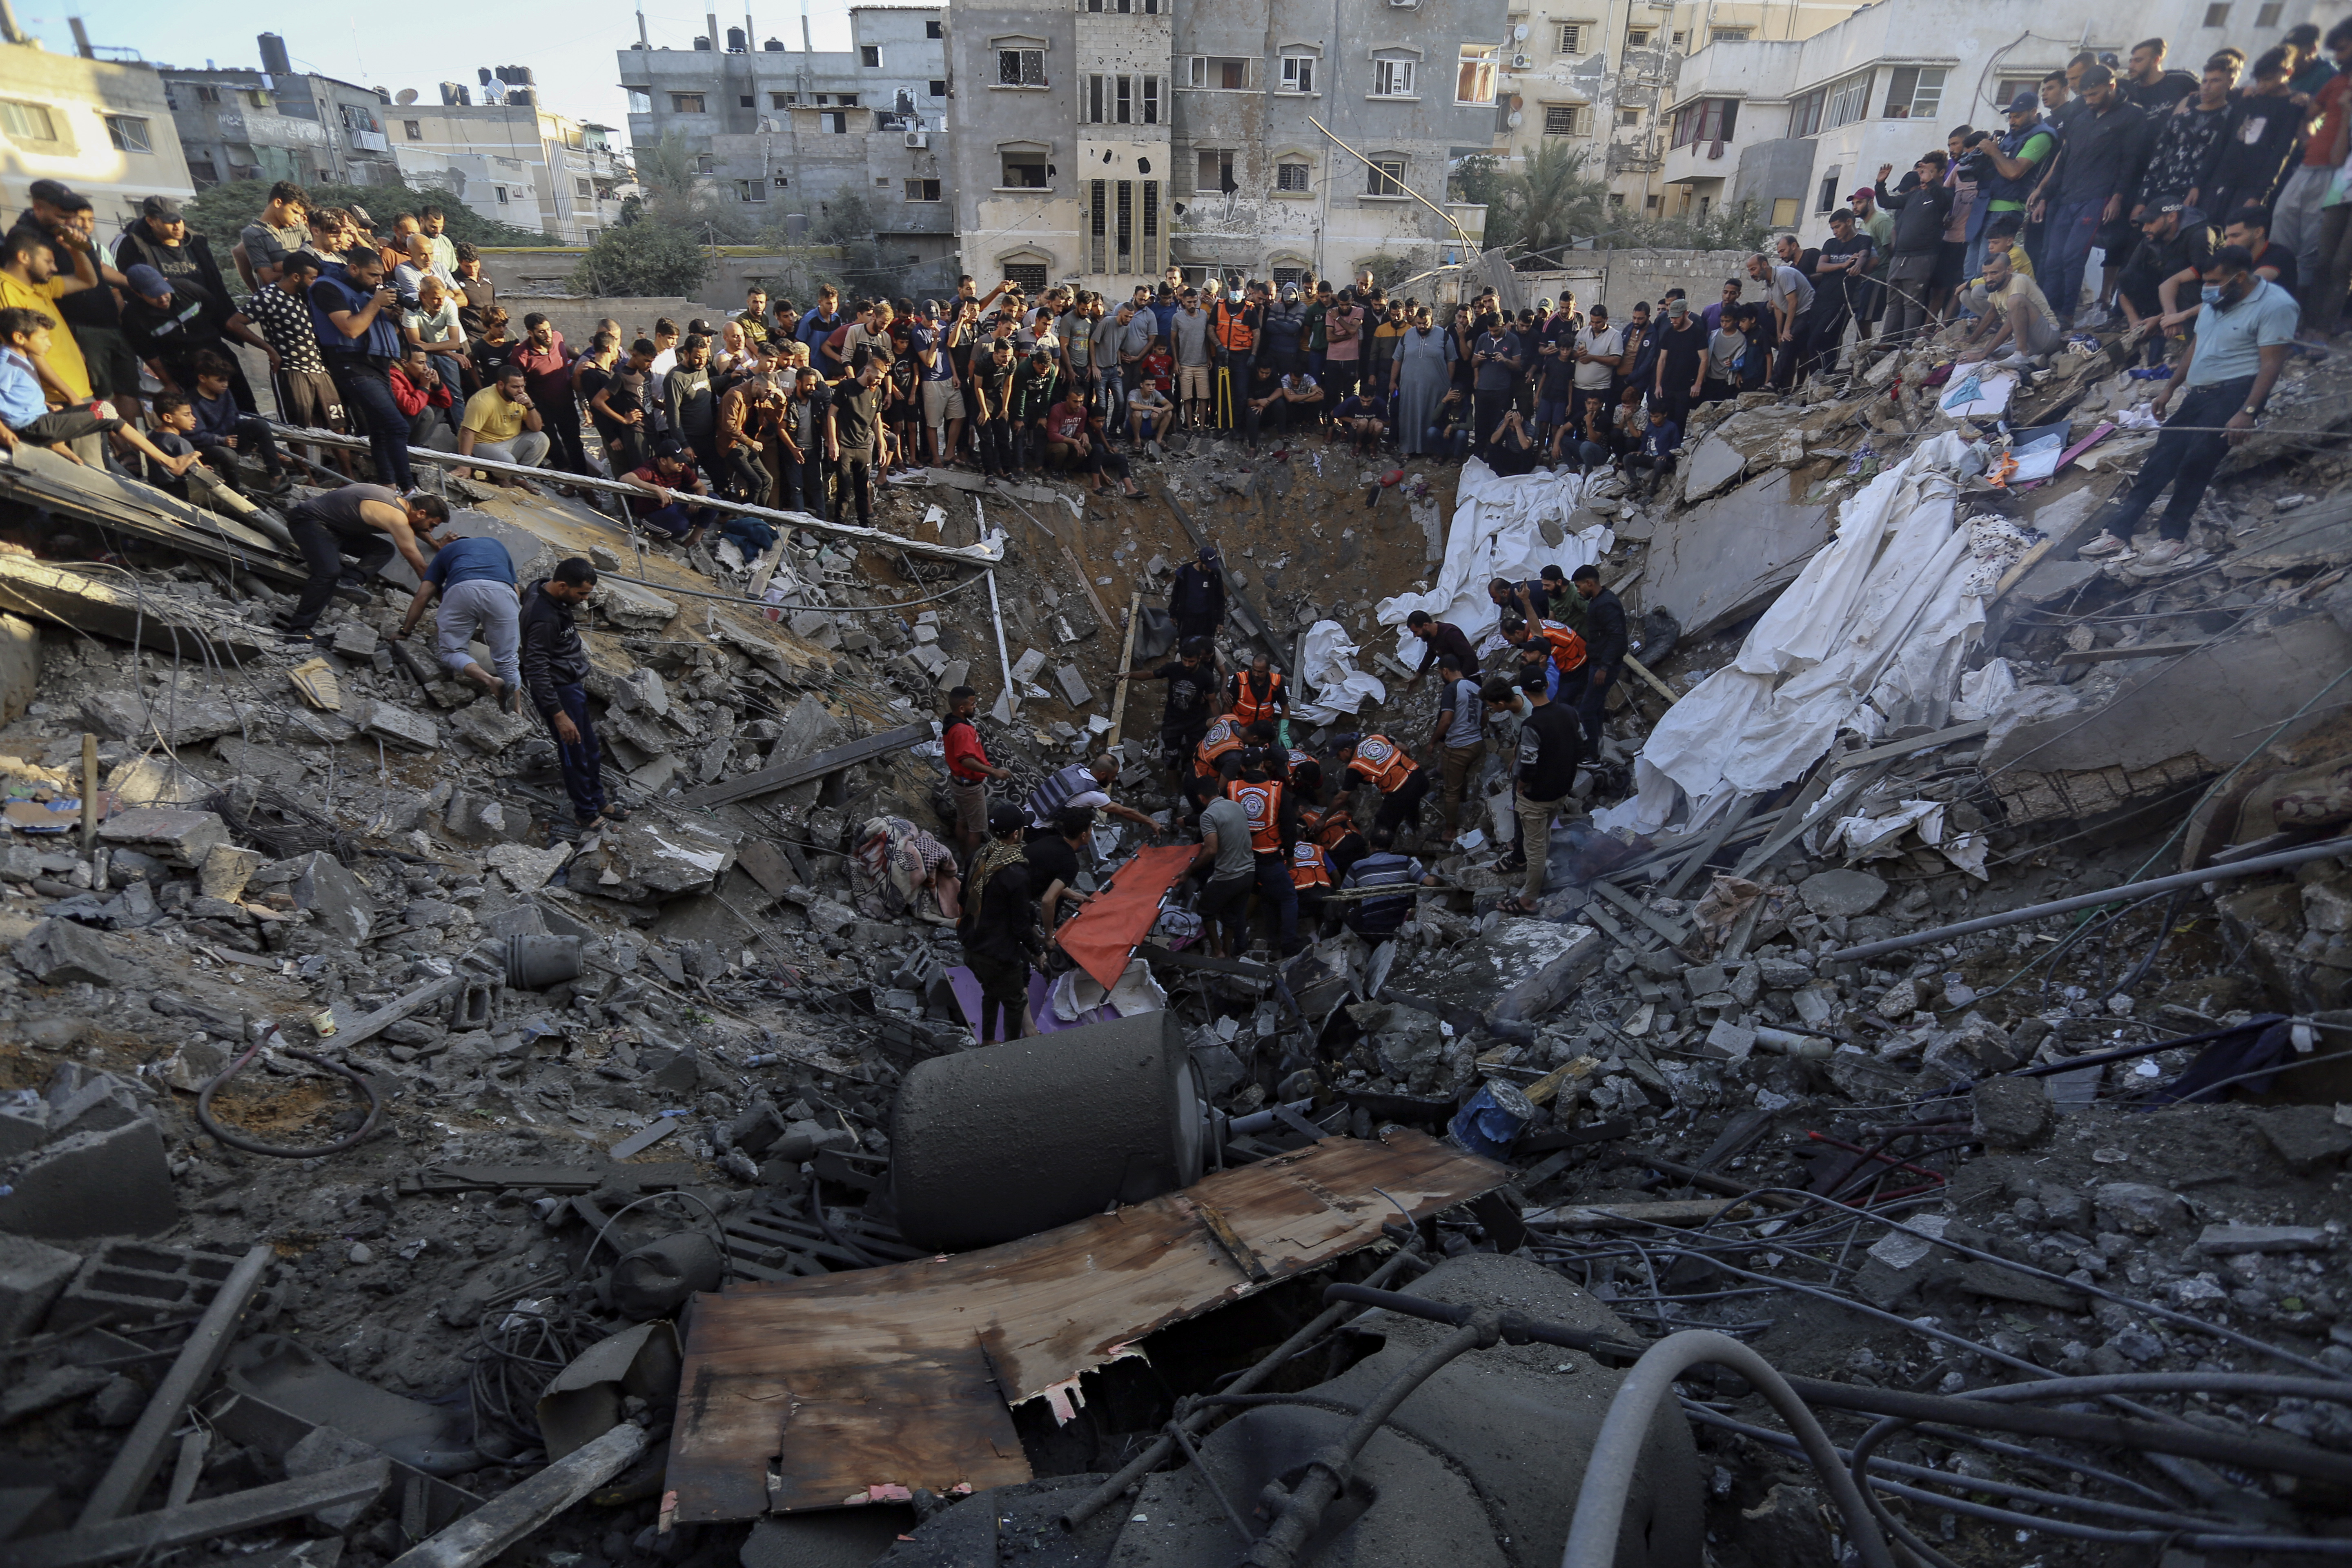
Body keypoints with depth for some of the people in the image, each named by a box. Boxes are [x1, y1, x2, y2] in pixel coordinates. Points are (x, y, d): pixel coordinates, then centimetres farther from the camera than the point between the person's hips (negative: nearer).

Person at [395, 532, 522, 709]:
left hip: (461, 589, -1)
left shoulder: (447, 550, 36)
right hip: (501, 591, 1)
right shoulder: (497, 545, 40)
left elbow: (423, 596, 28)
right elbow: (517, 593, 34)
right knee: (507, 661, 7)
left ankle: (489, 681, -17)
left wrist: (405, 632, 37)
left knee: (452, 651, 12)